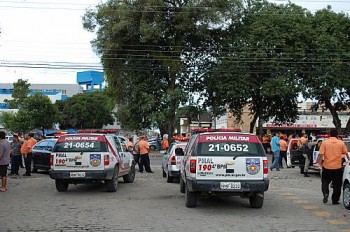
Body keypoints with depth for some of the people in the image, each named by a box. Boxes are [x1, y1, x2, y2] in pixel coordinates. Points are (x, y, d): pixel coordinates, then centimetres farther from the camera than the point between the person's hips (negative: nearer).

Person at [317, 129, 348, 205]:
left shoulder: (325, 142, -3)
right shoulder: (341, 143, 0)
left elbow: (321, 154, -8)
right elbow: (346, 153, 2)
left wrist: (318, 162, 3)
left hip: (327, 167, 0)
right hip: (338, 167, 0)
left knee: (325, 182, 16)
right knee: (337, 185, 10)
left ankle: (326, 193, -7)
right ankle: (335, 200, 13)